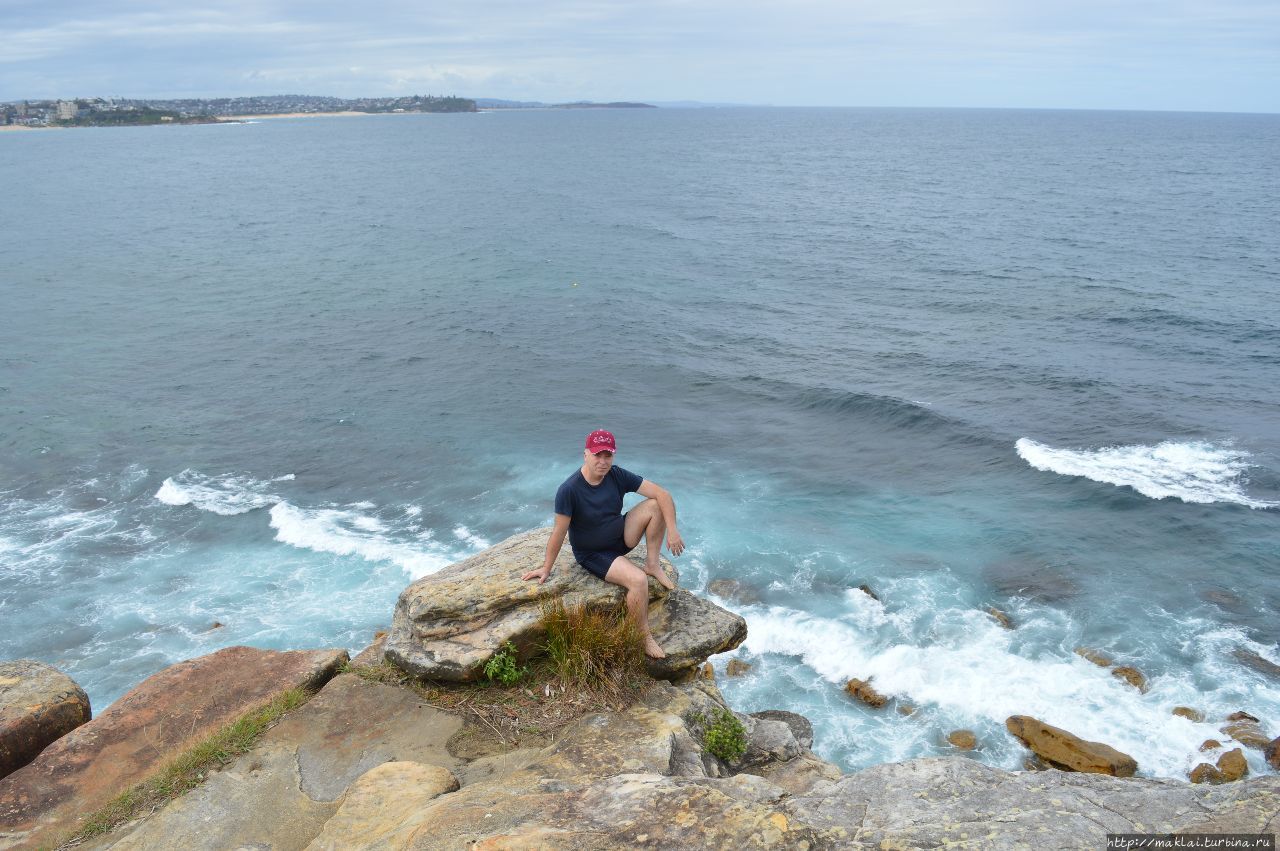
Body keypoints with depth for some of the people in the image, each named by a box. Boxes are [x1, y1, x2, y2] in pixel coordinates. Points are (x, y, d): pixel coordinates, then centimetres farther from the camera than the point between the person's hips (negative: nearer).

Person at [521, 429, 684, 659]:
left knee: (655, 505, -16)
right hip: (593, 554, -5)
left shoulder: (617, 476, -13)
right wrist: (546, 569, -9)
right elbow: (559, 532, -18)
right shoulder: (569, 490, -26)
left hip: (620, 537, 5)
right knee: (638, 580, -29)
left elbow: (662, 494, -13)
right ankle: (644, 637, -9)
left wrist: (672, 531, -22)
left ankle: (652, 564, -3)